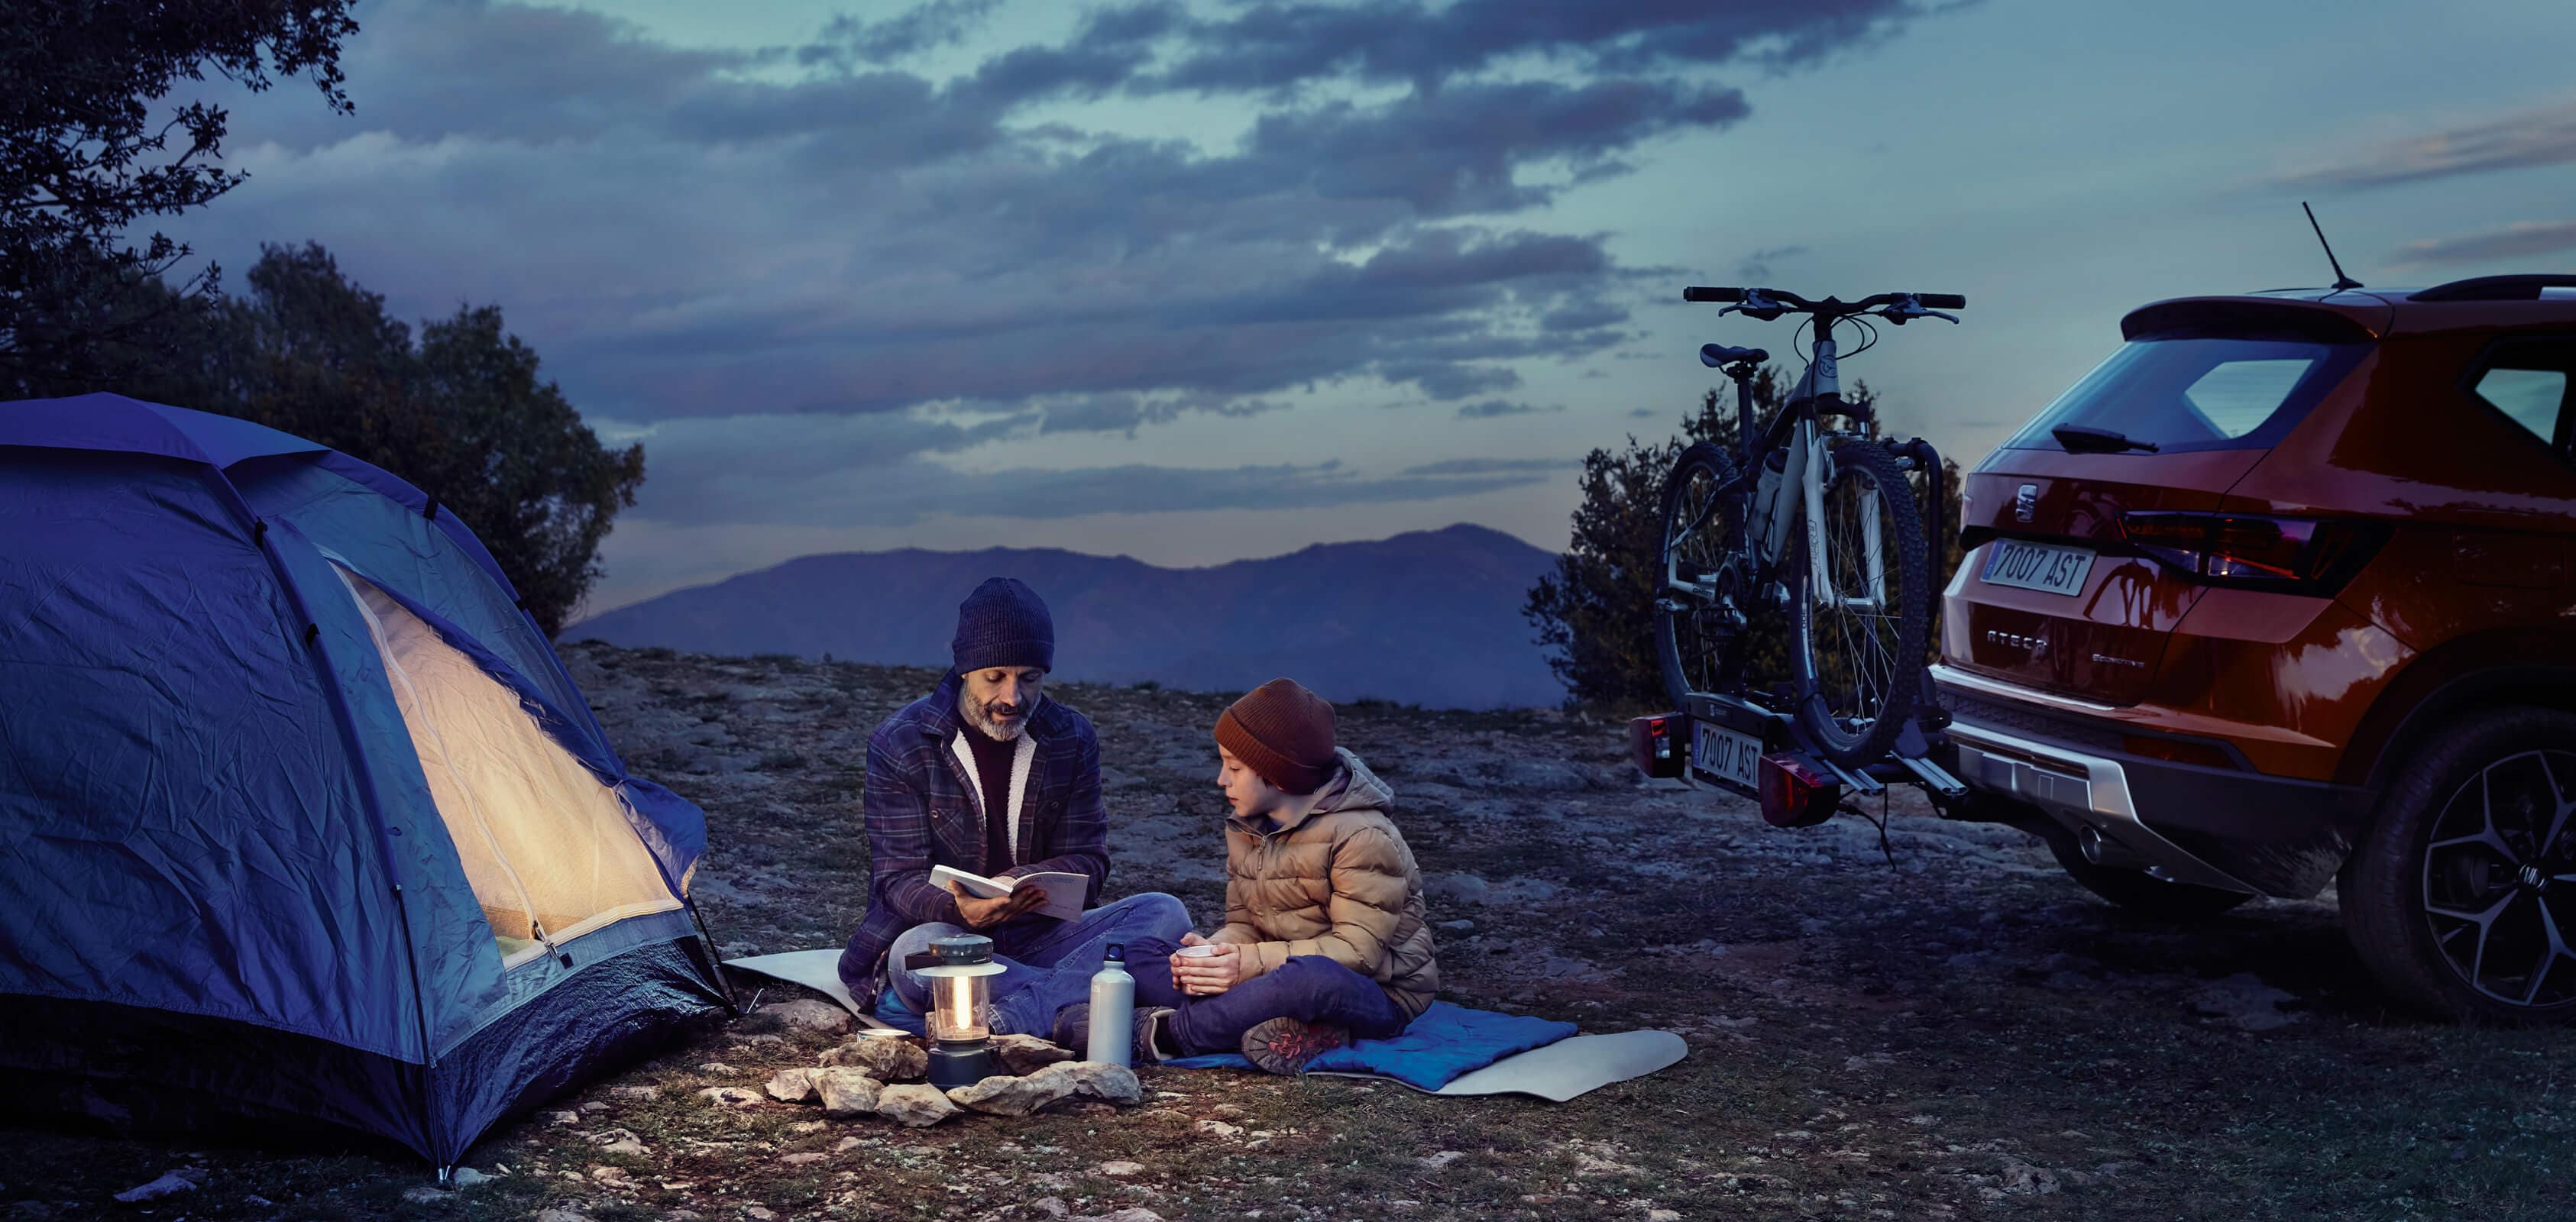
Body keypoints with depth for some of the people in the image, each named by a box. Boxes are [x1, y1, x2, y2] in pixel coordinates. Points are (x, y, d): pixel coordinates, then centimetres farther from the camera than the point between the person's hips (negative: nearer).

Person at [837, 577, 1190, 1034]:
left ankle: (1008, 1021, -43)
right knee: (917, 951, -39)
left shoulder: (1072, 738, 5)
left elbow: (1085, 862, 3)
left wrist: (1019, 883, -22)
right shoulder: (899, 744, -5)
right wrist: (959, 909, -34)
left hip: (1041, 934, 4)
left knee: (1164, 912, -22)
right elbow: (900, 880, -9)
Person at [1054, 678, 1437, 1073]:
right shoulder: (1246, 828, 9)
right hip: (1285, 977, 8)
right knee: (1140, 957, -4)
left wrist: (1252, 963, -30)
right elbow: (1243, 923, 8)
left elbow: (1360, 949, -23)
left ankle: (1167, 1034, -28)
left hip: (1377, 993, -8)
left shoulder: (1364, 836, -17)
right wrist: (1214, 952, -17)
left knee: (1311, 977, -44)